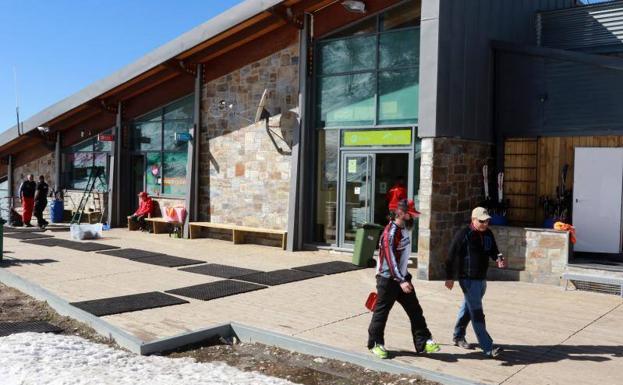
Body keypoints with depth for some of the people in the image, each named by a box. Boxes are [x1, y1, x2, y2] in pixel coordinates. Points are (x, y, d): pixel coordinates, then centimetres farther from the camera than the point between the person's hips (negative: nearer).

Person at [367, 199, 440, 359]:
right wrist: (401, 281, -31)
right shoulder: (390, 232, -20)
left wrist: (405, 278, 19)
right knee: (381, 312, 4)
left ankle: (423, 342, 16)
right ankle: (375, 344, 19)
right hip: (388, 279, -9)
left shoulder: (405, 229, 8)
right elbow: (390, 259, -26)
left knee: (415, 310, 8)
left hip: (402, 277, 9)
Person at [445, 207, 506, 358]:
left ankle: (458, 336, 37)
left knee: (468, 308, 20)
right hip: (468, 279, -8)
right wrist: (450, 277, -12)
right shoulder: (463, 234, -14)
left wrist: (499, 258, -8)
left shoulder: (488, 234, 5)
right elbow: (452, 256, -12)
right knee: (477, 313, -9)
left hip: (482, 278, 8)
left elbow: (493, 250, 16)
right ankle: (488, 348, -9)